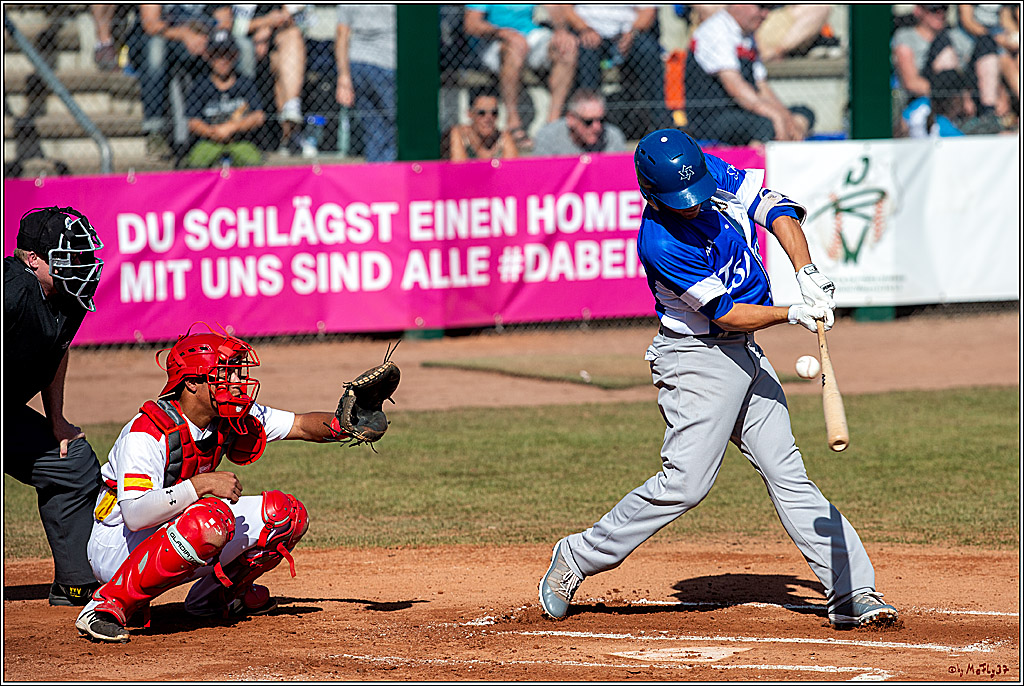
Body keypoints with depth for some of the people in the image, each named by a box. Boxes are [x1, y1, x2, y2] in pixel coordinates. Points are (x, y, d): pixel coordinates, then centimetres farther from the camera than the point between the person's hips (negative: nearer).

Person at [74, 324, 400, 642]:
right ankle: (108, 604, -26)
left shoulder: (231, 418, -3)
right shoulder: (146, 434, -26)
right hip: (118, 548, -8)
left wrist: (344, 424, -18)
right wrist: (202, 483, -41)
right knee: (213, 519, -38)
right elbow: (135, 514, -37)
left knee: (286, 513, 0)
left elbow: (301, 426, 2)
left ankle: (215, 595, 18)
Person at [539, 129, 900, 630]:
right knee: (685, 482, -14)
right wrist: (792, 314, -30)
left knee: (786, 474, 3)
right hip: (698, 357, -7)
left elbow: (775, 209, -3)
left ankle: (852, 593, -2)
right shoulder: (660, 243, -25)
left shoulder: (715, 174, -5)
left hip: (746, 355, 7)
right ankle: (579, 557, 1)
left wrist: (807, 273, -17)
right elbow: (725, 313, -21)